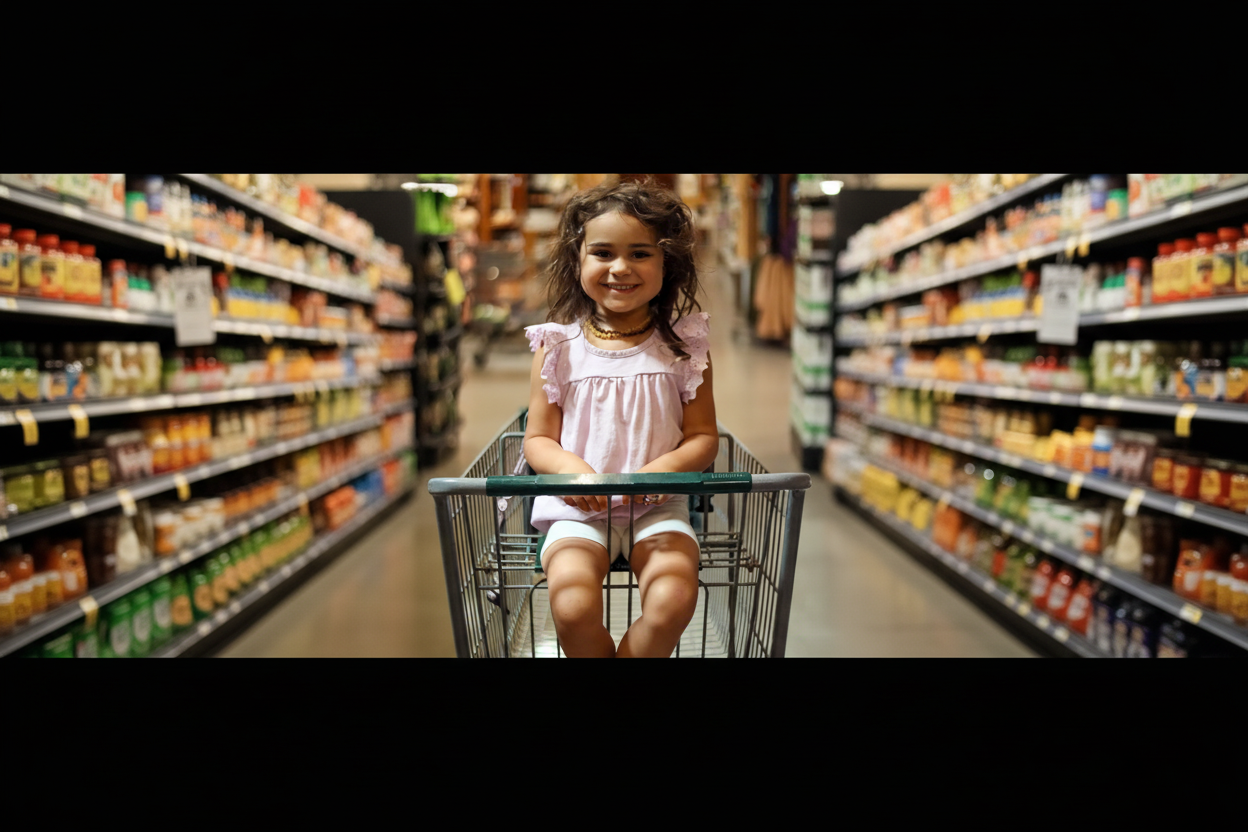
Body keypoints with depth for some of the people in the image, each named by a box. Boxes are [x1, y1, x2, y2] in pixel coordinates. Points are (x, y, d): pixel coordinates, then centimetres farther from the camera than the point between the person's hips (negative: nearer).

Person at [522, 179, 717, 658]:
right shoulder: (559, 346, 3)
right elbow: (537, 439, 6)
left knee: (674, 600, -25)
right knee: (572, 607, -25)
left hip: (658, 508, 1)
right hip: (577, 509, 0)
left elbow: (704, 437, 4)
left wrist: (666, 467, -17)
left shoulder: (684, 345, 3)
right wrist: (567, 466, -16)